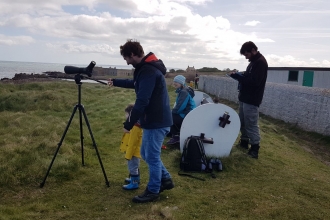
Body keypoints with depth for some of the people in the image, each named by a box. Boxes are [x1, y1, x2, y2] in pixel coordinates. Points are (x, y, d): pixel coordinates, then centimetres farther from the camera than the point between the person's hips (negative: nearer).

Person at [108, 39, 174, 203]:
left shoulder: (149, 71, -22)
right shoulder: (146, 67, 12)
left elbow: (142, 101, -26)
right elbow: (136, 83, 32)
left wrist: (129, 123, -20)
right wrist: (115, 82, 38)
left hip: (157, 122, -11)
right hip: (154, 120, 11)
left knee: (152, 156, 2)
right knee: (146, 153, 20)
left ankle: (153, 191, 18)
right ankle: (165, 179, 31)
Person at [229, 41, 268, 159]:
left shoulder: (260, 62, -16)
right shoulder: (254, 61, 16)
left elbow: (254, 82, -25)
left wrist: (239, 77, -20)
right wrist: (240, 76, 4)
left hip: (252, 100, -10)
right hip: (245, 98, 10)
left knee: (251, 124, -5)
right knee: (243, 122, 17)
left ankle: (255, 148, 3)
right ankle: (244, 141, 30)